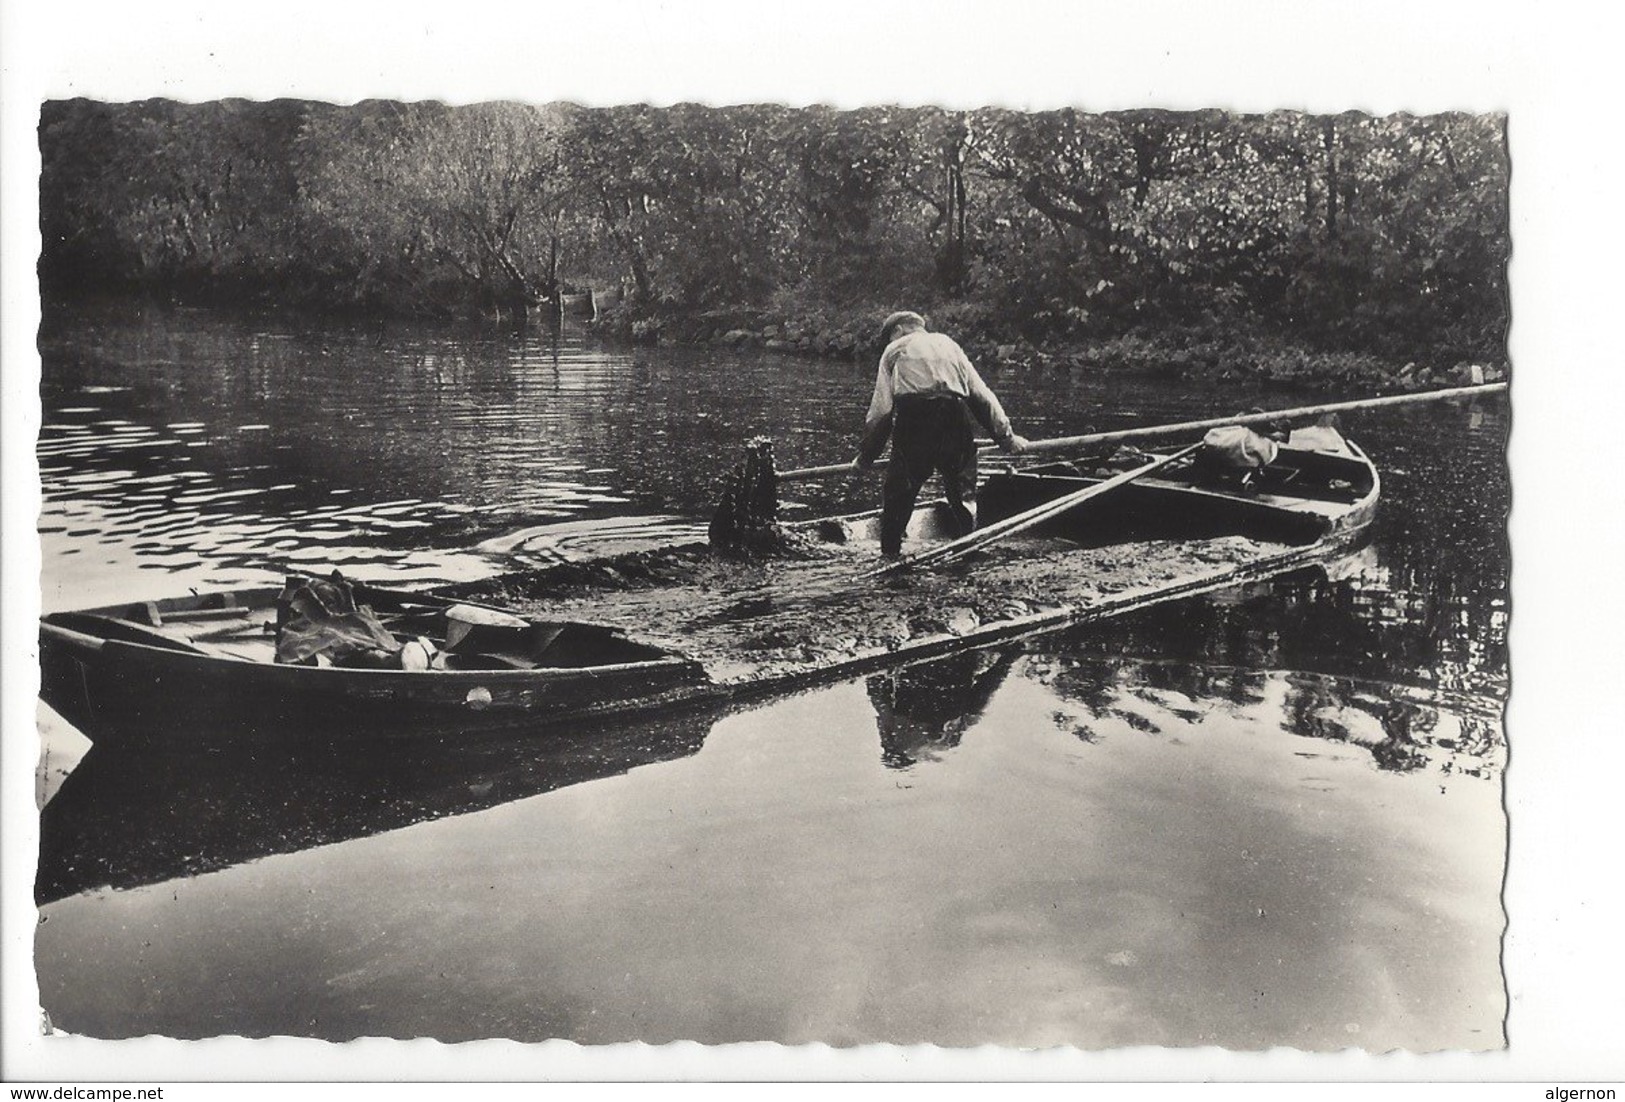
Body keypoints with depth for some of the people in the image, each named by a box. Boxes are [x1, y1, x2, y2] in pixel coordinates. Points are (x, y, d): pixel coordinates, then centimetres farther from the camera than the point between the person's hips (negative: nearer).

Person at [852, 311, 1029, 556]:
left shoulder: (895, 349, 19)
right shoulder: (948, 344, 28)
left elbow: (880, 411, 9)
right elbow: (981, 395, 20)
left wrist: (866, 456, 15)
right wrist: (1006, 436, 22)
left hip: (912, 418, -2)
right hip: (955, 418, 3)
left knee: (897, 492, 9)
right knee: (963, 493, 14)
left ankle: (889, 554, 10)